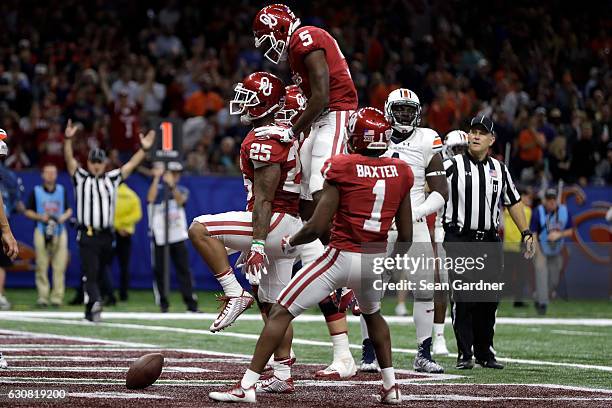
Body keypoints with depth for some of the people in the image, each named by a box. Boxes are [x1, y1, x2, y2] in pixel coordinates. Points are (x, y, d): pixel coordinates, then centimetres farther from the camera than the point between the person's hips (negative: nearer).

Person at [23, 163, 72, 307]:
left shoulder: (62, 191, 12)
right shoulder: (36, 191, 6)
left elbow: (69, 210, 17)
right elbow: (28, 212, 7)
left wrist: (64, 217, -5)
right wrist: (40, 217, -10)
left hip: (59, 232, 1)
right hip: (41, 232, -1)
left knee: (60, 267, -5)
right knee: (41, 266, -5)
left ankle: (57, 297, -2)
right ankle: (42, 297, -1)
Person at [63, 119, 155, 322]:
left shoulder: (112, 178, 14)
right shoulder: (81, 178, 6)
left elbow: (131, 165, 9)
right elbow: (70, 160, -7)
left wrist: (144, 149, -3)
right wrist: (68, 139, -22)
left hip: (107, 236, 4)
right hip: (88, 235, -4)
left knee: (99, 274, 11)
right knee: (90, 273, -12)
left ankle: (90, 310, 20)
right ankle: (95, 302, -27)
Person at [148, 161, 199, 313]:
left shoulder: (182, 191, 9)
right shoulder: (158, 189, 2)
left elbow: (180, 200, -14)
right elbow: (151, 198, -20)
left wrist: (172, 185, -30)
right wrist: (157, 178, -24)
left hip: (178, 236, 2)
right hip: (160, 237, -2)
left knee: (184, 269, -2)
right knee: (160, 271, 1)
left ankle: (191, 303, -3)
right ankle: (163, 304, 9)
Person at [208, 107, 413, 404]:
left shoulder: (341, 169, -8)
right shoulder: (401, 173, 5)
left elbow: (317, 227, -10)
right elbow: (406, 236, 9)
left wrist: (291, 242, 9)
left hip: (341, 256, -5)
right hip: (377, 259, 5)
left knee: (280, 313, 3)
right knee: (372, 315, 35)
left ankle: (247, 386, -3)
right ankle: (391, 387, 31)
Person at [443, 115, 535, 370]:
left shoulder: (499, 170, 12)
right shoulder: (452, 166, -2)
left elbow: (513, 202, 22)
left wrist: (526, 233, 17)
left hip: (489, 243, 4)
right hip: (459, 241, -4)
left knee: (488, 300, 5)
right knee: (463, 299, -6)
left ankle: (484, 353, 15)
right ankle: (464, 354, 0)